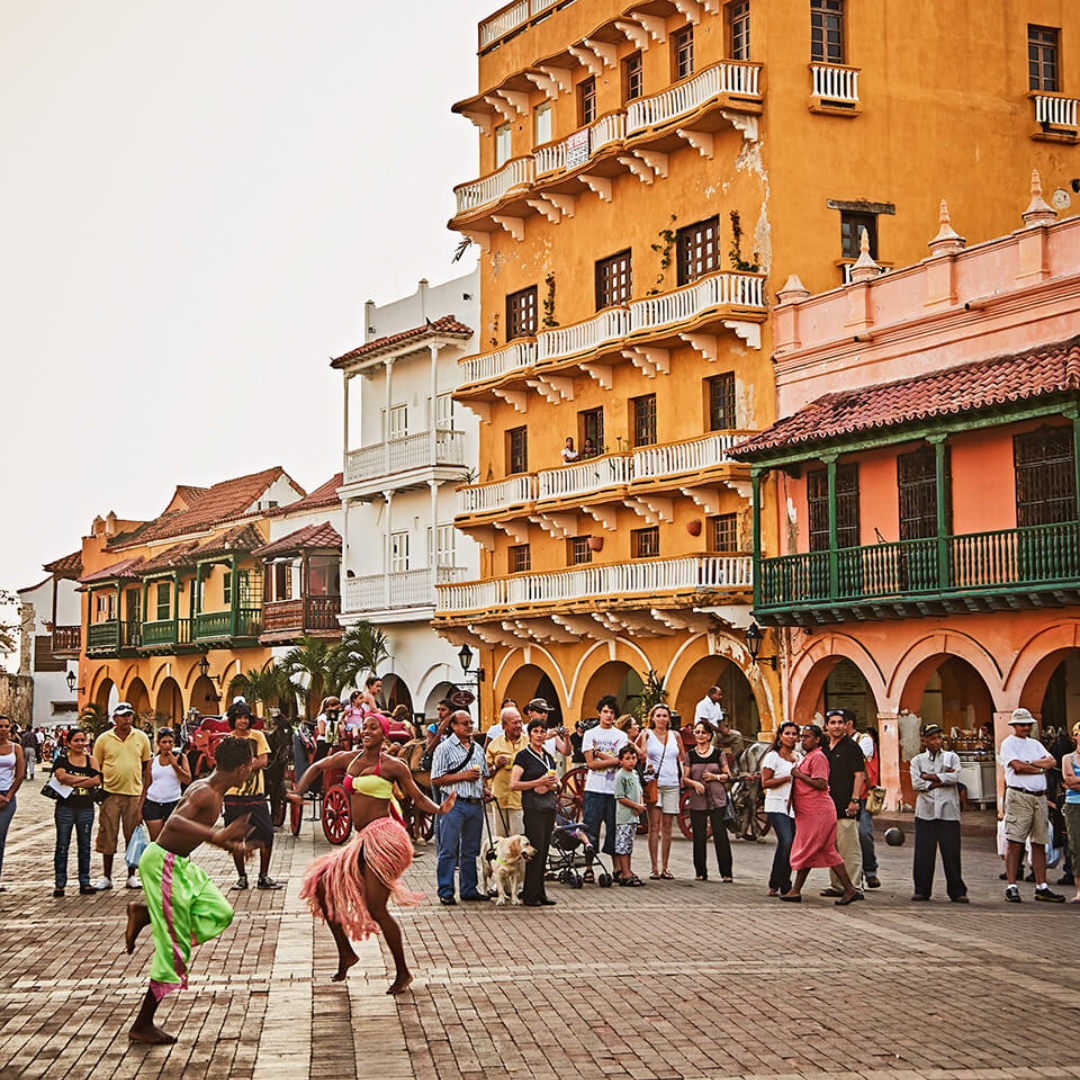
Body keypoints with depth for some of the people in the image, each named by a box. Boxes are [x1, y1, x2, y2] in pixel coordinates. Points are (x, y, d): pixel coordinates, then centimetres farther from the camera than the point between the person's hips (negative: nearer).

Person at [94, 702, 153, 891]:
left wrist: (146, 793, 8)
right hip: (111, 793, -1)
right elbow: (95, 766, 8)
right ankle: (106, 877, 10)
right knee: (107, 836, 0)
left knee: (133, 836, 5)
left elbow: (147, 765, 13)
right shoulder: (103, 739, 1)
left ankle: (132, 876, 14)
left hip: (134, 793, 1)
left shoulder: (141, 738, 6)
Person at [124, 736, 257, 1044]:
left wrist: (233, 847, 33)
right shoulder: (206, 793, -21)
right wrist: (217, 837, -47)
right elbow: (174, 822, -38)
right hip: (164, 865, -9)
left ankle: (144, 911, 12)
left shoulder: (211, 790, 9)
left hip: (180, 865, 9)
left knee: (219, 913, 5)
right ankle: (142, 1026, 6)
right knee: (174, 948, -4)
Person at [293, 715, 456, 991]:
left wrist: (440, 809, -19)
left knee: (376, 909, -10)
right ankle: (345, 954, 16)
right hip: (363, 841, 8)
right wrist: (299, 793, 12)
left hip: (383, 835, -7)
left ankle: (402, 973, 3)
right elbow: (316, 768, 26)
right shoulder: (349, 758, 13)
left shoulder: (392, 766, -3)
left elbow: (418, 798, 0)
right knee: (323, 886, 4)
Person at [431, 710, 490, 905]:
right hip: (454, 803, -6)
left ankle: (469, 889, 18)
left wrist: (485, 790, 6)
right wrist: (463, 776, -14)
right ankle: (446, 892, -1)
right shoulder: (445, 748, -3)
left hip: (476, 804, 6)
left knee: (471, 850, 11)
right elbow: (436, 779, -8)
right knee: (449, 850, -5)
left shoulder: (477, 748, 17)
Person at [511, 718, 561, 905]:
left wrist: (551, 786, -2)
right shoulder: (523, 756, -4)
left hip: (549, 808, 7)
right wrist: (538, 782, -18)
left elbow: (556, 782, 21)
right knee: (535, 851, -9)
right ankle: (530, 896, -3)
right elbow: (513, 784, -10)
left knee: (544, 852, 8)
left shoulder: (549, 757, 15)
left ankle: (540, 893, 13)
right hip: (532, 808, -7)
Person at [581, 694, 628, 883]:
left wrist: (598, 753, -6)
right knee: (591, 829, -1)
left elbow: (620, 762, -6)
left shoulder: (621, 736, 8)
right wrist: (612, 760, -10)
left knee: (614, 828, 2)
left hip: (614, 789, 1)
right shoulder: (590, 734, 7)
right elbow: (591, 763, -3)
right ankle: (588, 868, 6)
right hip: (594, 789, -1)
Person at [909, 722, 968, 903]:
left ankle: (957, 891, 6)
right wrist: (943, 780, -4)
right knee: (923, 853, -2)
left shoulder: (951, 757, 13)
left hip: (948, 811, 0)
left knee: (951, 852, -2)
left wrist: (929, 777, -4)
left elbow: (955, 777, -6)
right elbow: (917, 783, -3)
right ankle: (921, 890, 9)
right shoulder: (917, 760, 12)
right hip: (925, 811, 0)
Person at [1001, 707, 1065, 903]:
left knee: (1039, 843, 7)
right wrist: (1040, 768, 0)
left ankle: (1041, 887, 11)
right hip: (1019, 796, -6)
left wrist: (1030, 763, -6)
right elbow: (1017, 767, -13)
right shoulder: (1008, 743, 1)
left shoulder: (1035, 744, 21)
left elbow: (1052, 761, 7)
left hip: (1039, 797, 6)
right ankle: (1011, 887, -8)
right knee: (1015, 843, -9)